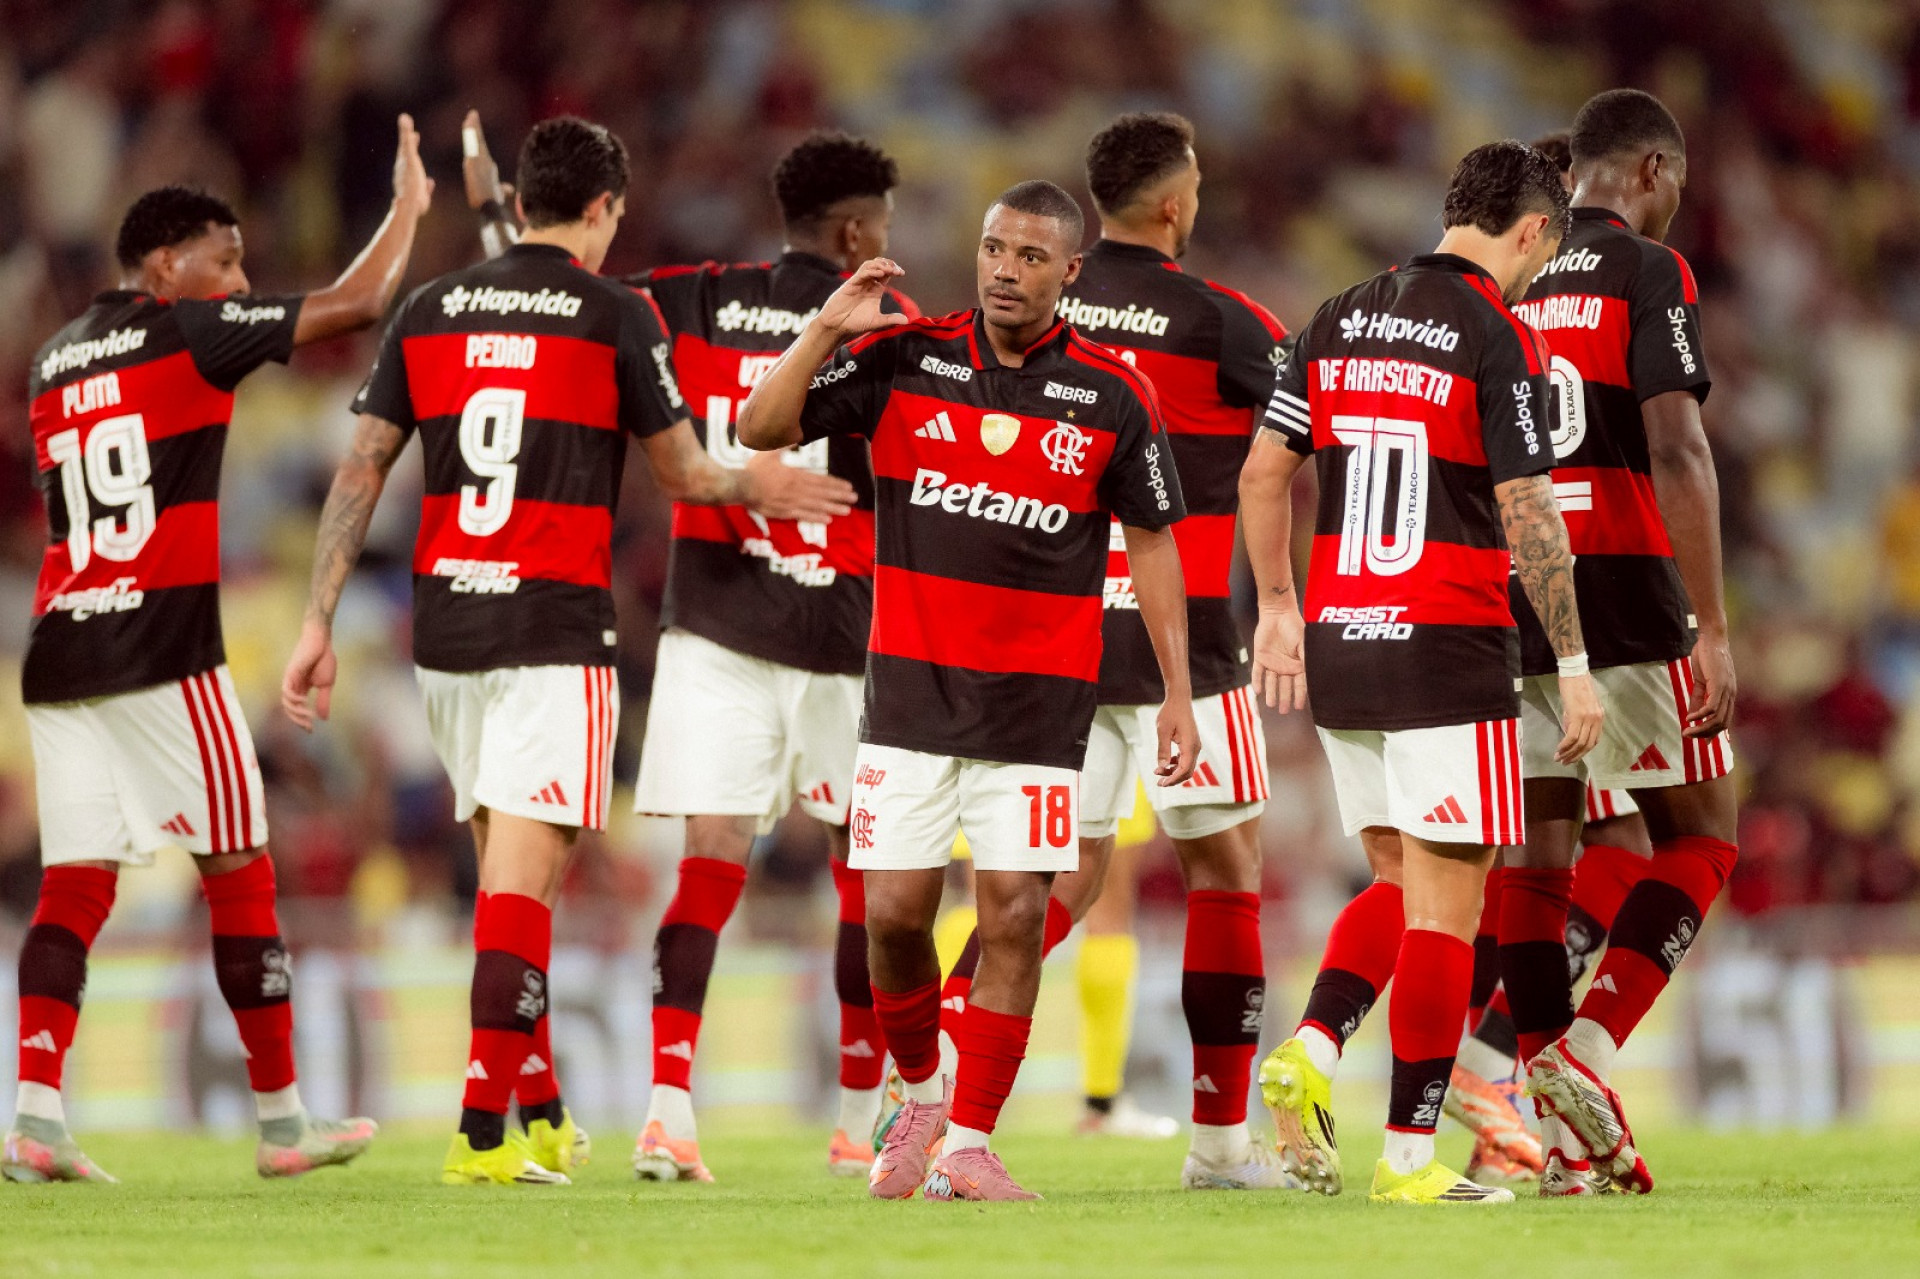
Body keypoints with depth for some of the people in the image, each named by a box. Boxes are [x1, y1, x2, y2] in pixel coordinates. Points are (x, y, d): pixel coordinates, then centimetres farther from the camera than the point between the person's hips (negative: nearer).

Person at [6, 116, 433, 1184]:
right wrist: (410, 205, 16)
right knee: (239, 875, 3)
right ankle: (284, 1121, 8)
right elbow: (355, 306, 2)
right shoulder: (188, 333, -3)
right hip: (163, 650, -7)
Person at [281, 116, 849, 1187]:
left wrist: (320, 623, 9)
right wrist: (761, 489, 25)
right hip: (558, 629, -5)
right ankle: (483, 1131, -13)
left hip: (446, 620, 5)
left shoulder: (429, 313, 9)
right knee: (521, 876, -7)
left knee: (513, 867, 16)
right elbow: (682, 470, 5)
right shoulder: (615, 315, -4)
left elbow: (361, 471, 7)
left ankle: (544, 1113, 21)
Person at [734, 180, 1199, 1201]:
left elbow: (1151, 542, 7)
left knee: (1014, 918, -6)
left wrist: (1178, 689, 4)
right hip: (912, 686, 1)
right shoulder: (904, 357, 2)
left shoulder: (1111, 394, 1)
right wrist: (827, 330, -13)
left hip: (1040, 698, -1)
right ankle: (921, 1097, 23)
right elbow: (759, 430, 1)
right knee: (894, 909, -2)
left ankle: (968, 1145, 2)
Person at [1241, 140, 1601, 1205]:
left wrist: (1277, 610, 20)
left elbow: (1263, 471, 11)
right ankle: (1410, 1156, -1)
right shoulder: (1498, 338, -10)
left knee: (1400, 881, 19)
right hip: (1448, 650, -6)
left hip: (1338, 644, 6)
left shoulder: (1340, 320, 9)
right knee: (1445, 907, 0)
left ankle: (1311, 1051, -3)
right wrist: (1574, 665, -5)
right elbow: (1528, 517, -12)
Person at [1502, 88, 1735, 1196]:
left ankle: (1574, 1138, 5)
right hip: (1624, 594, -6)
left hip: (1502, 604, 6)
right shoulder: (1649, 274, -4)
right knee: (1701, 836, 7)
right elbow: (1676, 452, -14)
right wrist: (1712, 628, -14)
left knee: (1537, 852, 7)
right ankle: (1586, 1049, -11)